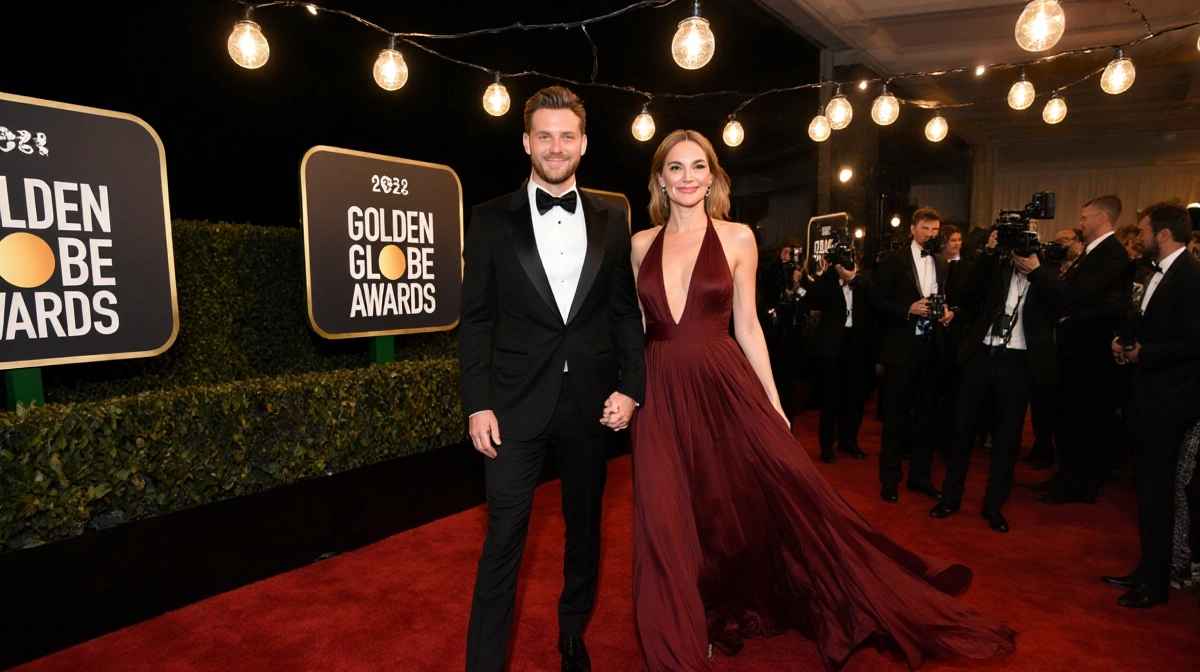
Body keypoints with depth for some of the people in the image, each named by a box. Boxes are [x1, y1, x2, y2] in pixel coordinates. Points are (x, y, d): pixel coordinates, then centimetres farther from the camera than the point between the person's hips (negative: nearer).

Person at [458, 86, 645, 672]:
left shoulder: (610, 223, 7)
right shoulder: (492, 220, 1)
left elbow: (625, 313, 8)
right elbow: (475, 319, -1)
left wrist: (631, 387, -2)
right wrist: (477, 405, -6)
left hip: (592, 400, 3)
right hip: (518, 401, -2)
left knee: (585, 526, 16)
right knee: (504, 534, 1)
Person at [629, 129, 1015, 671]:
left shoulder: (736, 238, 2)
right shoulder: (642, 244, 7)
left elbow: (747, 326, 3)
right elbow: (636, 325, 11)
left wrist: (773, 402, 0)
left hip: (725, 387, -1)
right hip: (660, 396, 2)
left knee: (786, 498, -1)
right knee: (668, 525, 6)